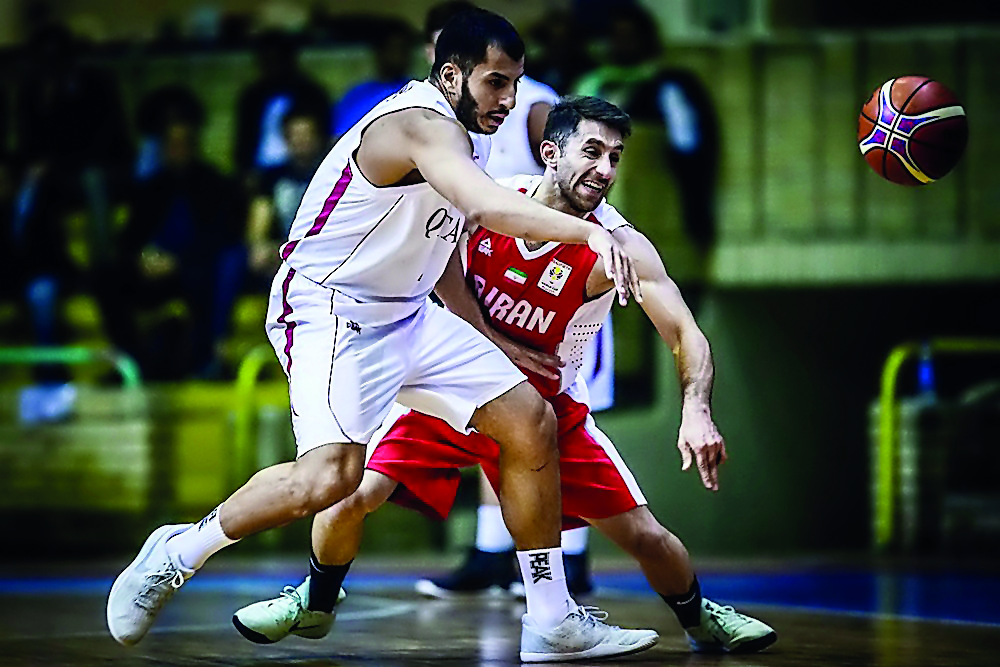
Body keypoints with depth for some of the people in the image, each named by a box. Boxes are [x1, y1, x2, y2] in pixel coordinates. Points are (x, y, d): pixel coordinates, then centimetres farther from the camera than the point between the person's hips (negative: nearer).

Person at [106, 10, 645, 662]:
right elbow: (488, 206, -40)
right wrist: (588, 231, -47)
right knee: (331, 477, -28)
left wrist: (501, 346, 25)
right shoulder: (422, 125, -20)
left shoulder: (458, 134, 12)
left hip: (405, 313, 10)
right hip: (329, 310, -10)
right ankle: (174, 554, -4)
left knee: (532, 422, 2)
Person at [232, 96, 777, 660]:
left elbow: (688, 336, -28)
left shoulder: (620, 248, -22)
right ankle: (316, 606, 15)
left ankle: (700, 618, 28)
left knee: (646, 537, -5)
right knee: (353, 494, -14)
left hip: (549, 409, -1)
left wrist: (697, 412, -45)